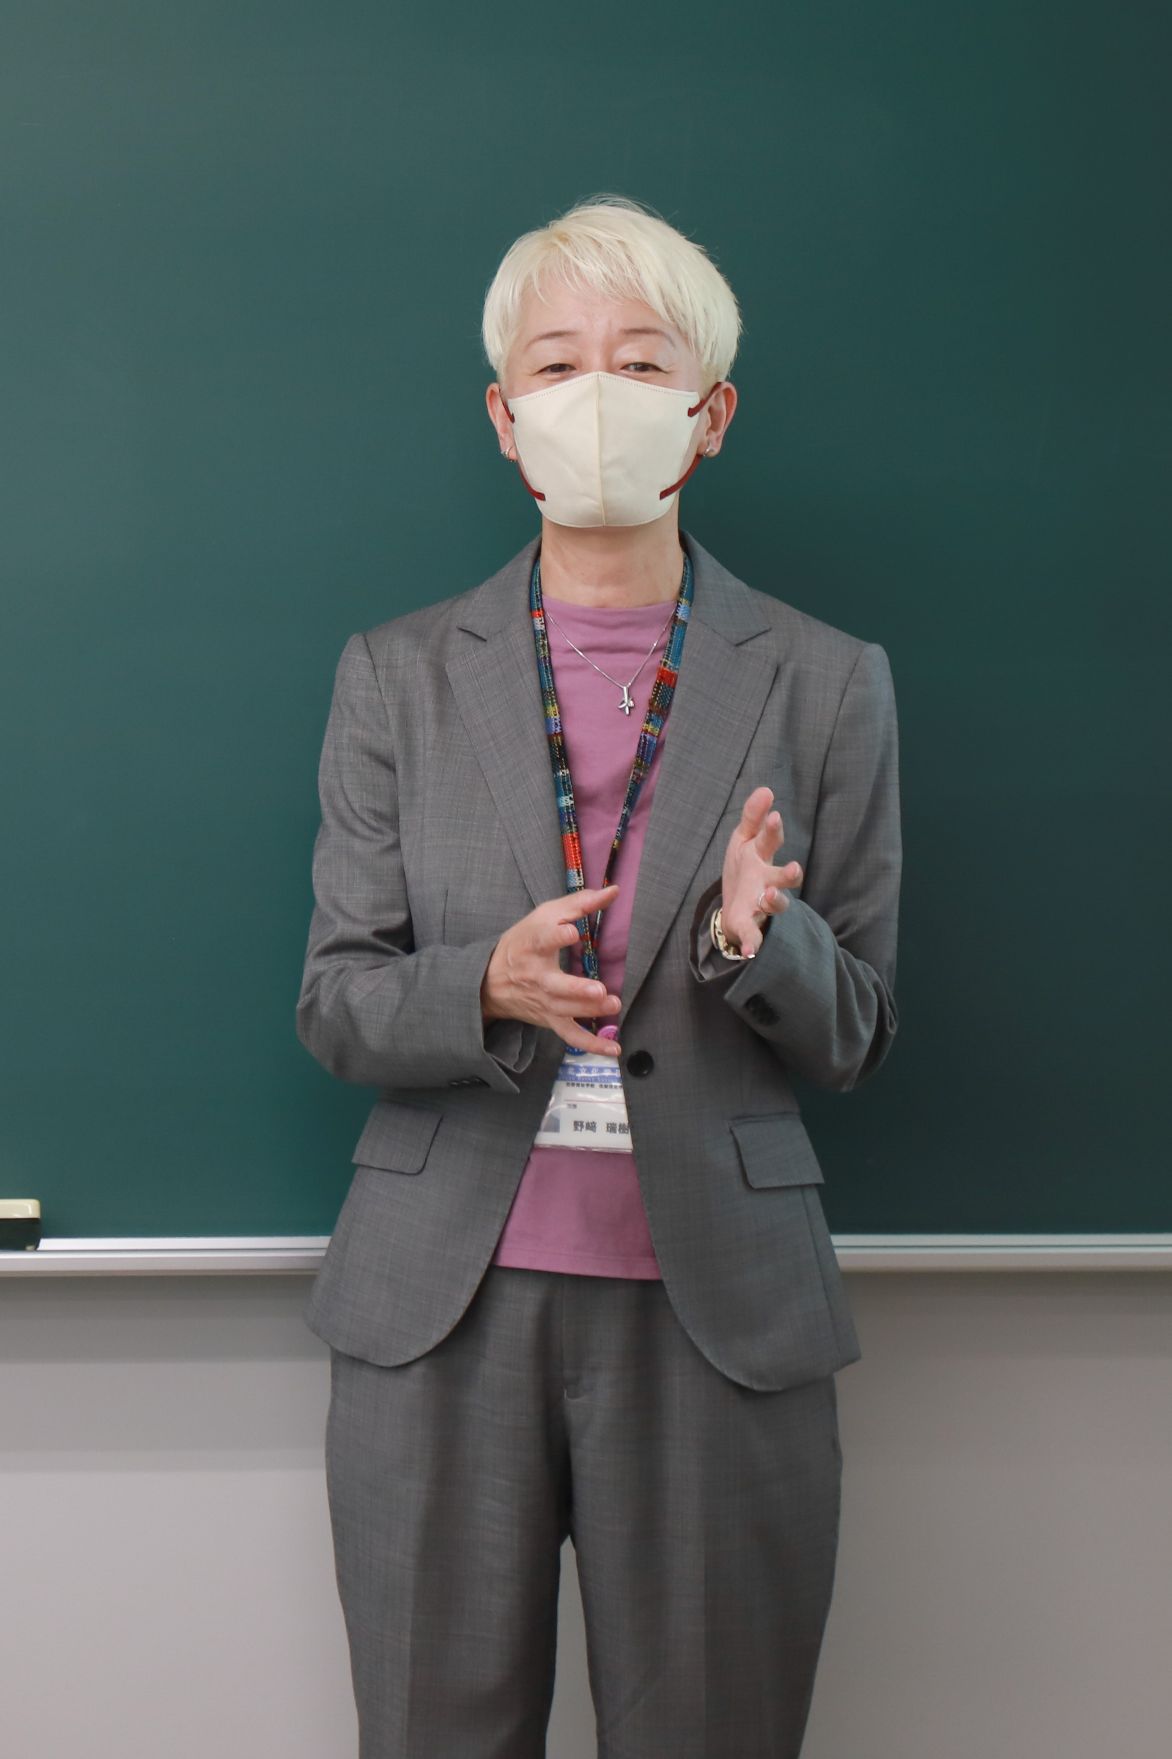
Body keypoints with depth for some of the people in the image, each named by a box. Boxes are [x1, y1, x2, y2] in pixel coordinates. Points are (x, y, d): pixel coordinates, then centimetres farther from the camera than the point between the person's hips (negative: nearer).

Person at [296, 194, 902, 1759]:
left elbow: (855, 1036, 4)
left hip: (716, 1306, 0)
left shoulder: (825, 684, 3)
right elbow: (332, 1006, 2)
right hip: (442, 1305, 1)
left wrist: (760, 939, -18)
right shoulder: (400, 676, 4)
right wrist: (487, 986, -19)